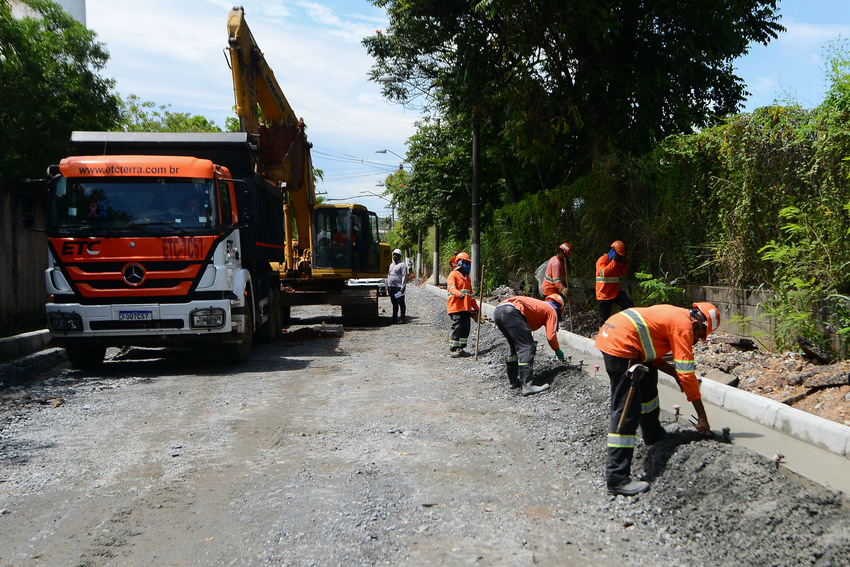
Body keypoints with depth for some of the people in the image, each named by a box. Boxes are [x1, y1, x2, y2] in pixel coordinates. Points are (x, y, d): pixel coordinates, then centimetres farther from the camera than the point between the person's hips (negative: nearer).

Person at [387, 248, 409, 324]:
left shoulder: (402, 265, -5)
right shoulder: (391, 265, 19)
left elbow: (404, 276, -11)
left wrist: (403, 287, -19)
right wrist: (387, 287, 17)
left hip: (399, 287, -7)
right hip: (391, 287, 7)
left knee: (401, 303, -3)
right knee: (394, 304, 10)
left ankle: (402, 319, 1)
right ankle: (394, 319, 13)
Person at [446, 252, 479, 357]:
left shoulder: (467, 278, 24)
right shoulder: (453, 275, -2)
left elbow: (471, 294, 28)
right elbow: (451, 287, -21)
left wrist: (476, 308, 26)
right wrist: (458, 293, -43)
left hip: (467, 308, 8)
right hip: (456, 308, -8)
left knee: (465, 329, 6)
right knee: (457, 328, -10)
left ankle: (461, 349, 13)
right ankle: (453, 349, -5)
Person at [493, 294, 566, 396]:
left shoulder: (539, 304, 38)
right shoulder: (552, 310, 18)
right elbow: (551, 336, 8)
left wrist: (529, 341, 39)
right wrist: (557, 350, 24)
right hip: (511, 311, -9)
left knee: (516, 347, 23)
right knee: (527, 348, -8)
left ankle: (514, 380, 28)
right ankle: (528, 386, -18)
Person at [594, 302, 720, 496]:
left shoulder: (673, 315, 23)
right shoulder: (684, 325, -5)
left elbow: (652, 355, 25)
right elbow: (687, 373, -8)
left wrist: (675, 373, 11)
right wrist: (702, 417, -3)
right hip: (620, 345, -11)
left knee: (647, 379, 29)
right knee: (627, 411, -11)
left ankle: (654, 436, 45)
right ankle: (617, 479, -13)